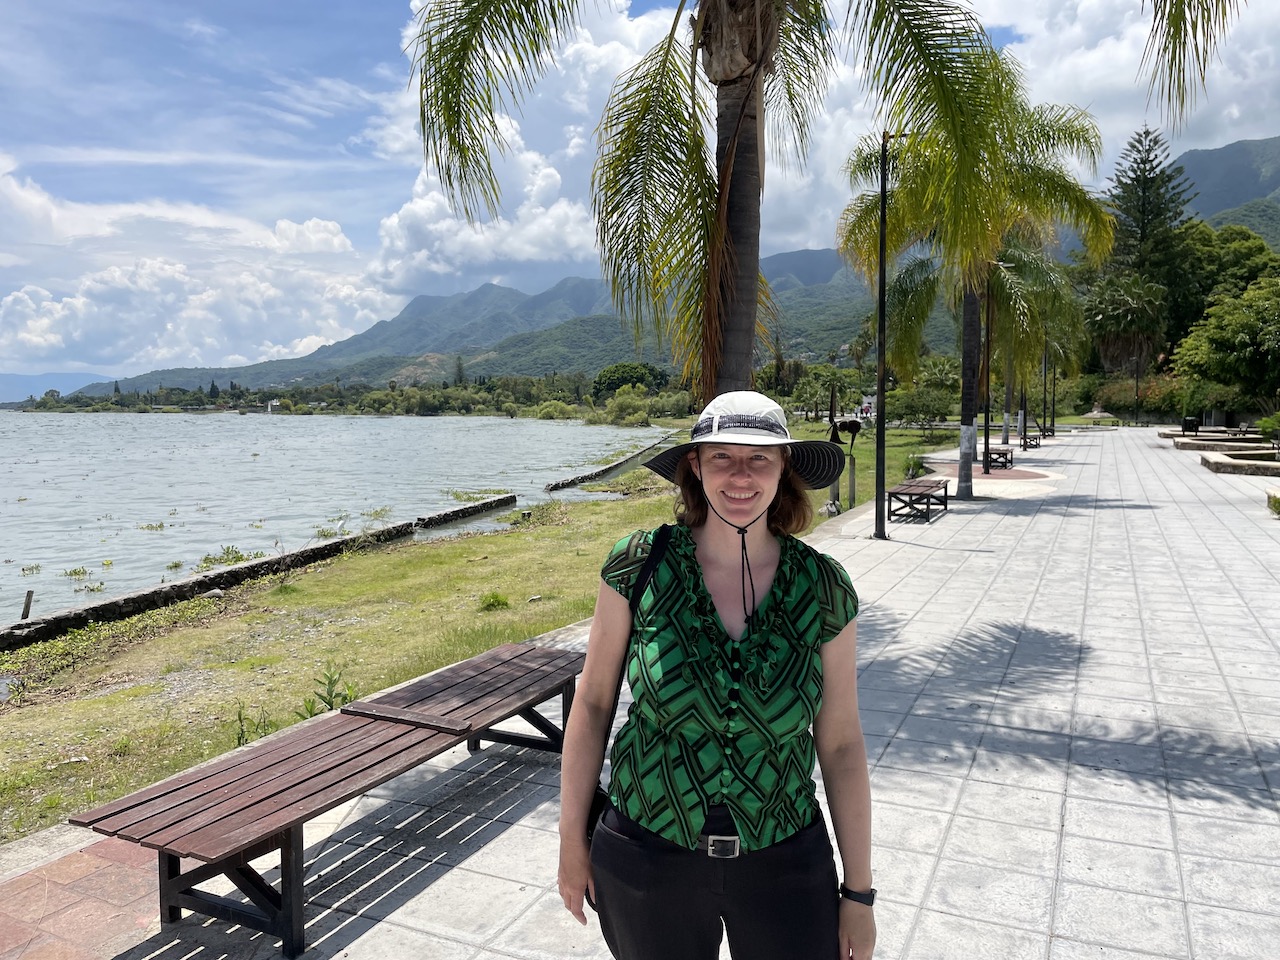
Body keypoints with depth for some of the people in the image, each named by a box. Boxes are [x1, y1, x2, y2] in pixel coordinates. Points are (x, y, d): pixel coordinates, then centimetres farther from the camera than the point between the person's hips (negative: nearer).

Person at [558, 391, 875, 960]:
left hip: (785, 865, 1)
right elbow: (593, 703, -3)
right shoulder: (638, 567, -13)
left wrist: (858, 894, 1)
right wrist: (572, 840, 1)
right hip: (646, 857, 0)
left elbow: (841, 745, -3)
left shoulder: (824, 589, -9)